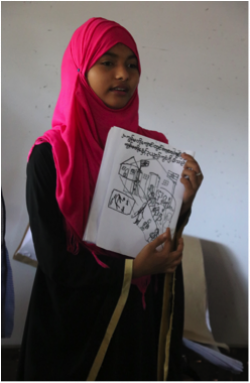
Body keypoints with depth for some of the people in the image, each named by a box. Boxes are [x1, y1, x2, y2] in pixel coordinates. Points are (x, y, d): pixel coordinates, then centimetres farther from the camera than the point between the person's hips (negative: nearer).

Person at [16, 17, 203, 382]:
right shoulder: (50, 156, -13)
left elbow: (167, 243, 5)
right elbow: (55, 262, -14)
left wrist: (182, 203, -14)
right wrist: (132, 270, -24)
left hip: (146, 315, 4)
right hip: (77, 321, -4)